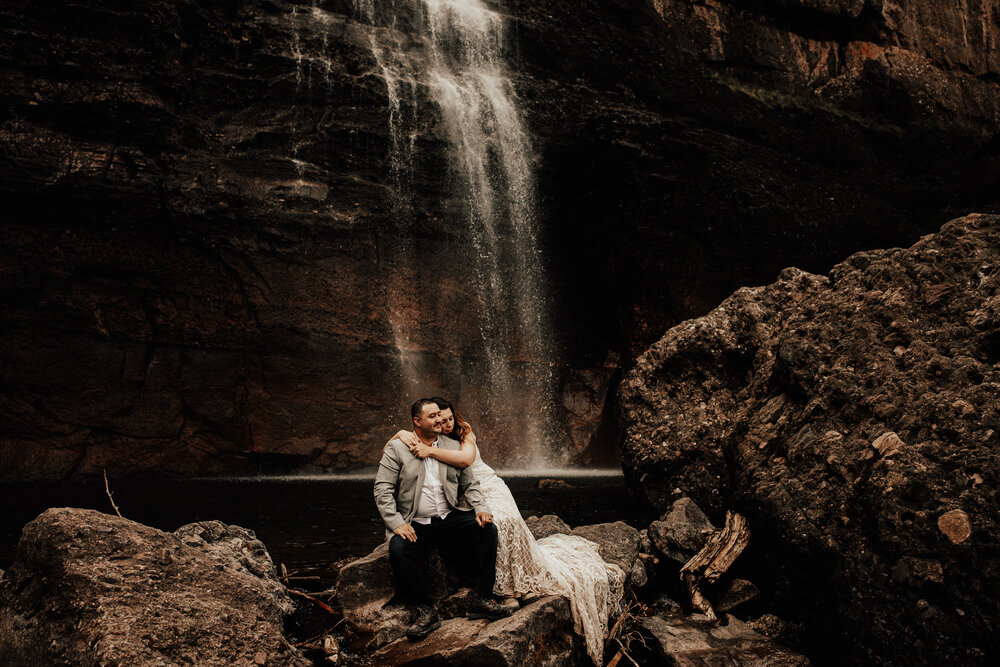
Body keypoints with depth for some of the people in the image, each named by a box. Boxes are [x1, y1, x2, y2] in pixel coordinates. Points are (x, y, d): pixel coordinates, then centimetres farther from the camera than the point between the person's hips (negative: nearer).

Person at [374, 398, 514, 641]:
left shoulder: (453, 446, 14)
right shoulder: (397, 448, 3)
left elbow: (470, 484, 15)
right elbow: (383, 489, -3)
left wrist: (481, 508, -5)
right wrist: (396, 523, -17)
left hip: (451, 518, 3)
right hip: (415, 525, -3)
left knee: (487, 529, -22)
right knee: (399, 550, -33)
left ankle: (480, 599, -12)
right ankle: (425, 610, -15)